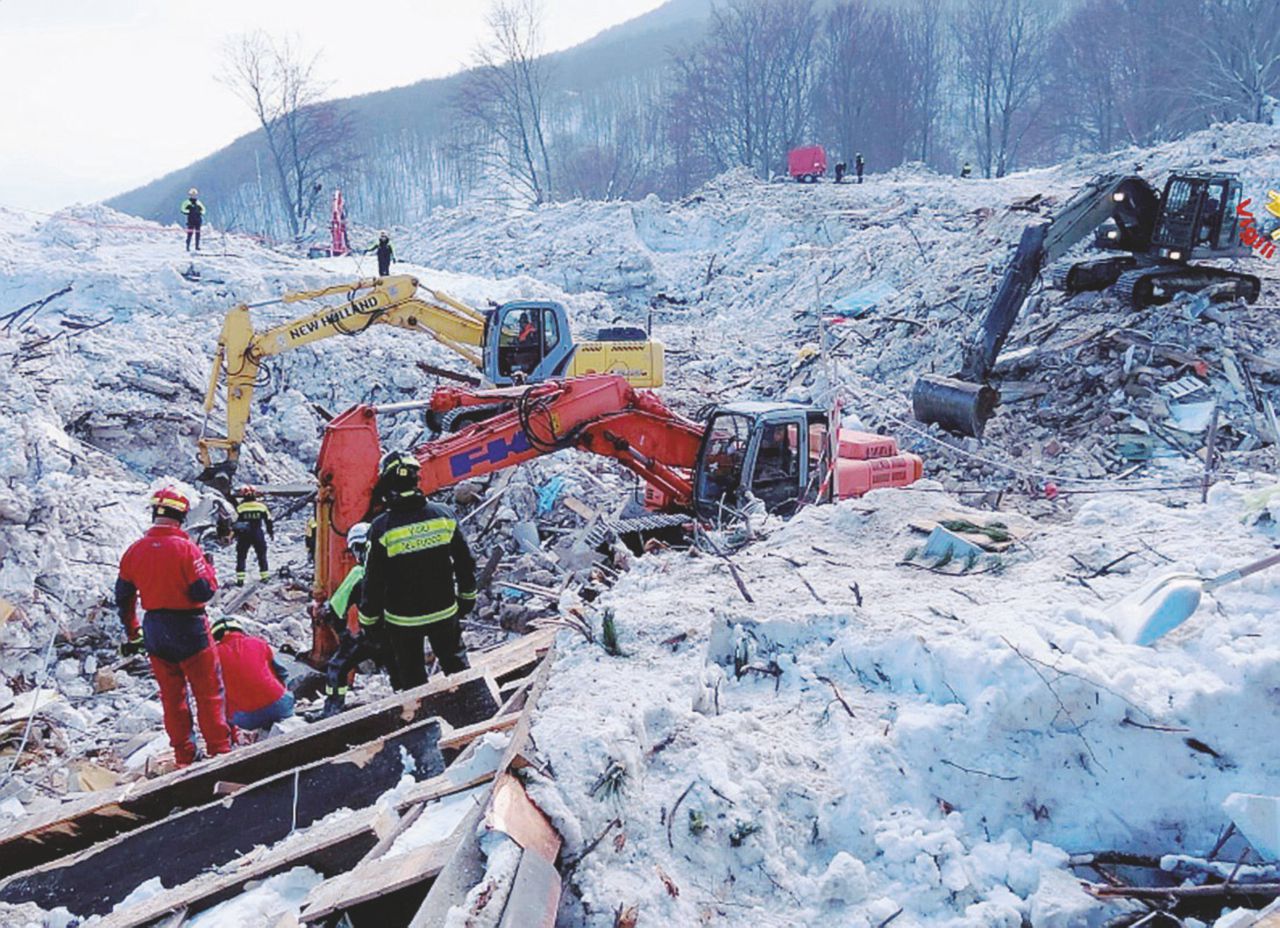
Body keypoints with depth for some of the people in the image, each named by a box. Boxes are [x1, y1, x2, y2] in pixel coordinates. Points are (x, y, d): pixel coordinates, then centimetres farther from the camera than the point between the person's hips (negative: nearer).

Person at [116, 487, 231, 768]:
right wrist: (208, 567, 0)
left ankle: (183, 754, 22)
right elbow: (204, 591, -18)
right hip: (189, 631, -5)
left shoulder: (134, 551, 1)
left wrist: (132, 633, 19)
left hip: (154, 634, 5)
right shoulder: (186, 548, -17)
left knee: (172, 695, 16)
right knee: (209, 692, 6)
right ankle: (219, 750, 9)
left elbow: (123, 597, 8)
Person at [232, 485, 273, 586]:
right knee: (261, 555, 15)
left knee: (241, 556, 7)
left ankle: (240, 579, 0)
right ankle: (264, 575, 16)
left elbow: (234, 521, -4)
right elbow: (268, 520, 6)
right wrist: (271, 533, 16)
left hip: (243, 536, -1)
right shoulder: (261, 505, -1)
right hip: (258, 535, 1)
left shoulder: (239, 506, -6)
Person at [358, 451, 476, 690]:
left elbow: (373, 581, -11)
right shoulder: (443, 515, -10)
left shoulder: (382, 528, -18)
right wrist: (468, 597, 16)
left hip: (402, 619, -2)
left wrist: (368, 621, 3)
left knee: (411, 679, 16)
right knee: (456, 666, 21)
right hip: (445, 612, 3)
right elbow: (465, 562, 0)